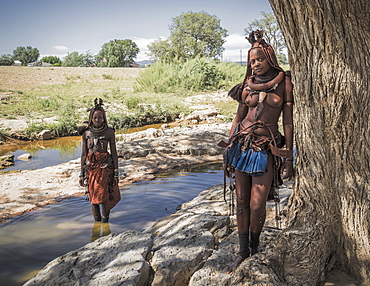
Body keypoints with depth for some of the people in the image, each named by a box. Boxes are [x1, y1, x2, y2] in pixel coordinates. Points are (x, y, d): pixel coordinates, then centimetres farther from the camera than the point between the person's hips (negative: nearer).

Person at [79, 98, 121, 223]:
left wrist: (116, 173, -3)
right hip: (90, 168, 2)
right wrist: (82, 174, 6)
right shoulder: (86, 133, 2)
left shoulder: (109, 132, -2)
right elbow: (83, 154, 7)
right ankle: (97, 221, 21)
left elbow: (114, 153, 0)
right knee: (93, 198, 6)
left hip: (105, 167, -2)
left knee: (105, 198, -3)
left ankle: (105, 220, 18)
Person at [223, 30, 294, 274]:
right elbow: (238, 117, 12)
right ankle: (243, 251, 22)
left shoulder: (284, 83, 0)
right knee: (242, 202, 7)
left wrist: (289, 156, -3)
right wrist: (228, 150, 10)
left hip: (267, 149, -3)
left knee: (257, 205, -4)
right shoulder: (248, 85, 7)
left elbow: (288, 122, 0)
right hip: (242, 144, 3)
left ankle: (255, 245, 25)